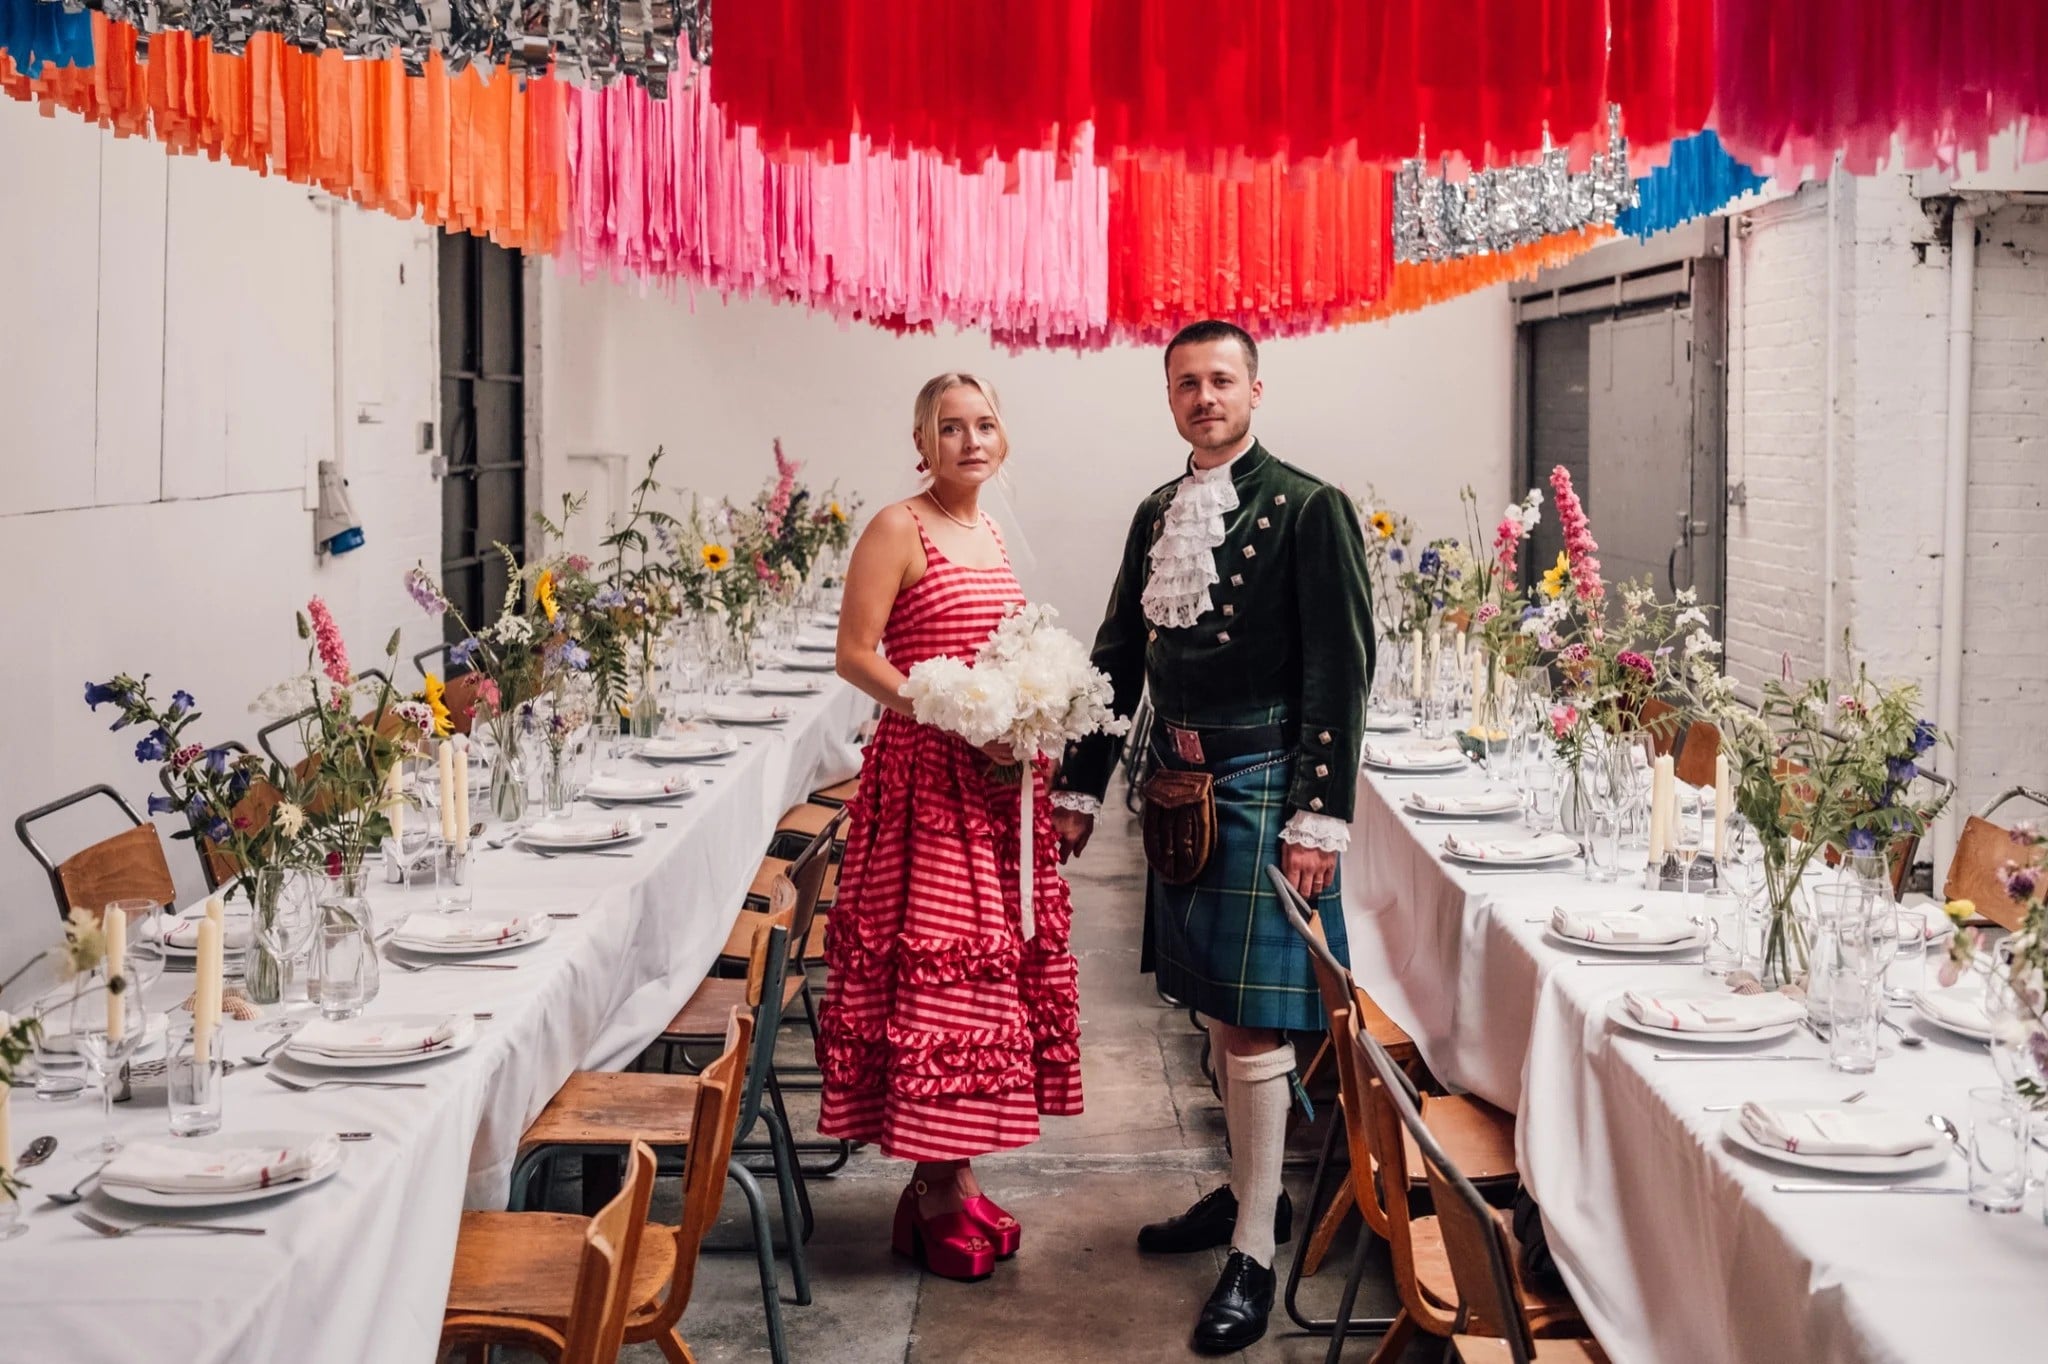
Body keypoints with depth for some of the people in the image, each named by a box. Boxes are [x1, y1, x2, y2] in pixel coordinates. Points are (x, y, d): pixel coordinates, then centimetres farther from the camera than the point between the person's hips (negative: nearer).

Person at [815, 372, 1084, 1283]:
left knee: (989, 963, 10)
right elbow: (855, 655, -13)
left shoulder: (992, 535, 15)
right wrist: (957, 719, -20)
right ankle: (939, 1196, 4)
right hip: (925, 773, -8)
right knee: (933, 968, -5)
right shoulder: (897, 531, -7)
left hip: (998, 778, 8)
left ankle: (955, 1179, 20)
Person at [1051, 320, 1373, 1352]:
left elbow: (1341, 672, -12)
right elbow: (1121, 654, 16)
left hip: (1260, 788, -7)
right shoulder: (1157, 513, 12)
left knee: (1253, 1021, -5)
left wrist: (1320, 818, -17)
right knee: (1215, 1010, 17)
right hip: (1178, 786, 7)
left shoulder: (1308, 509, -9)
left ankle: (1254, 1254, 4)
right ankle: (1251, 1189, 34)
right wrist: (1079, 787, 14)